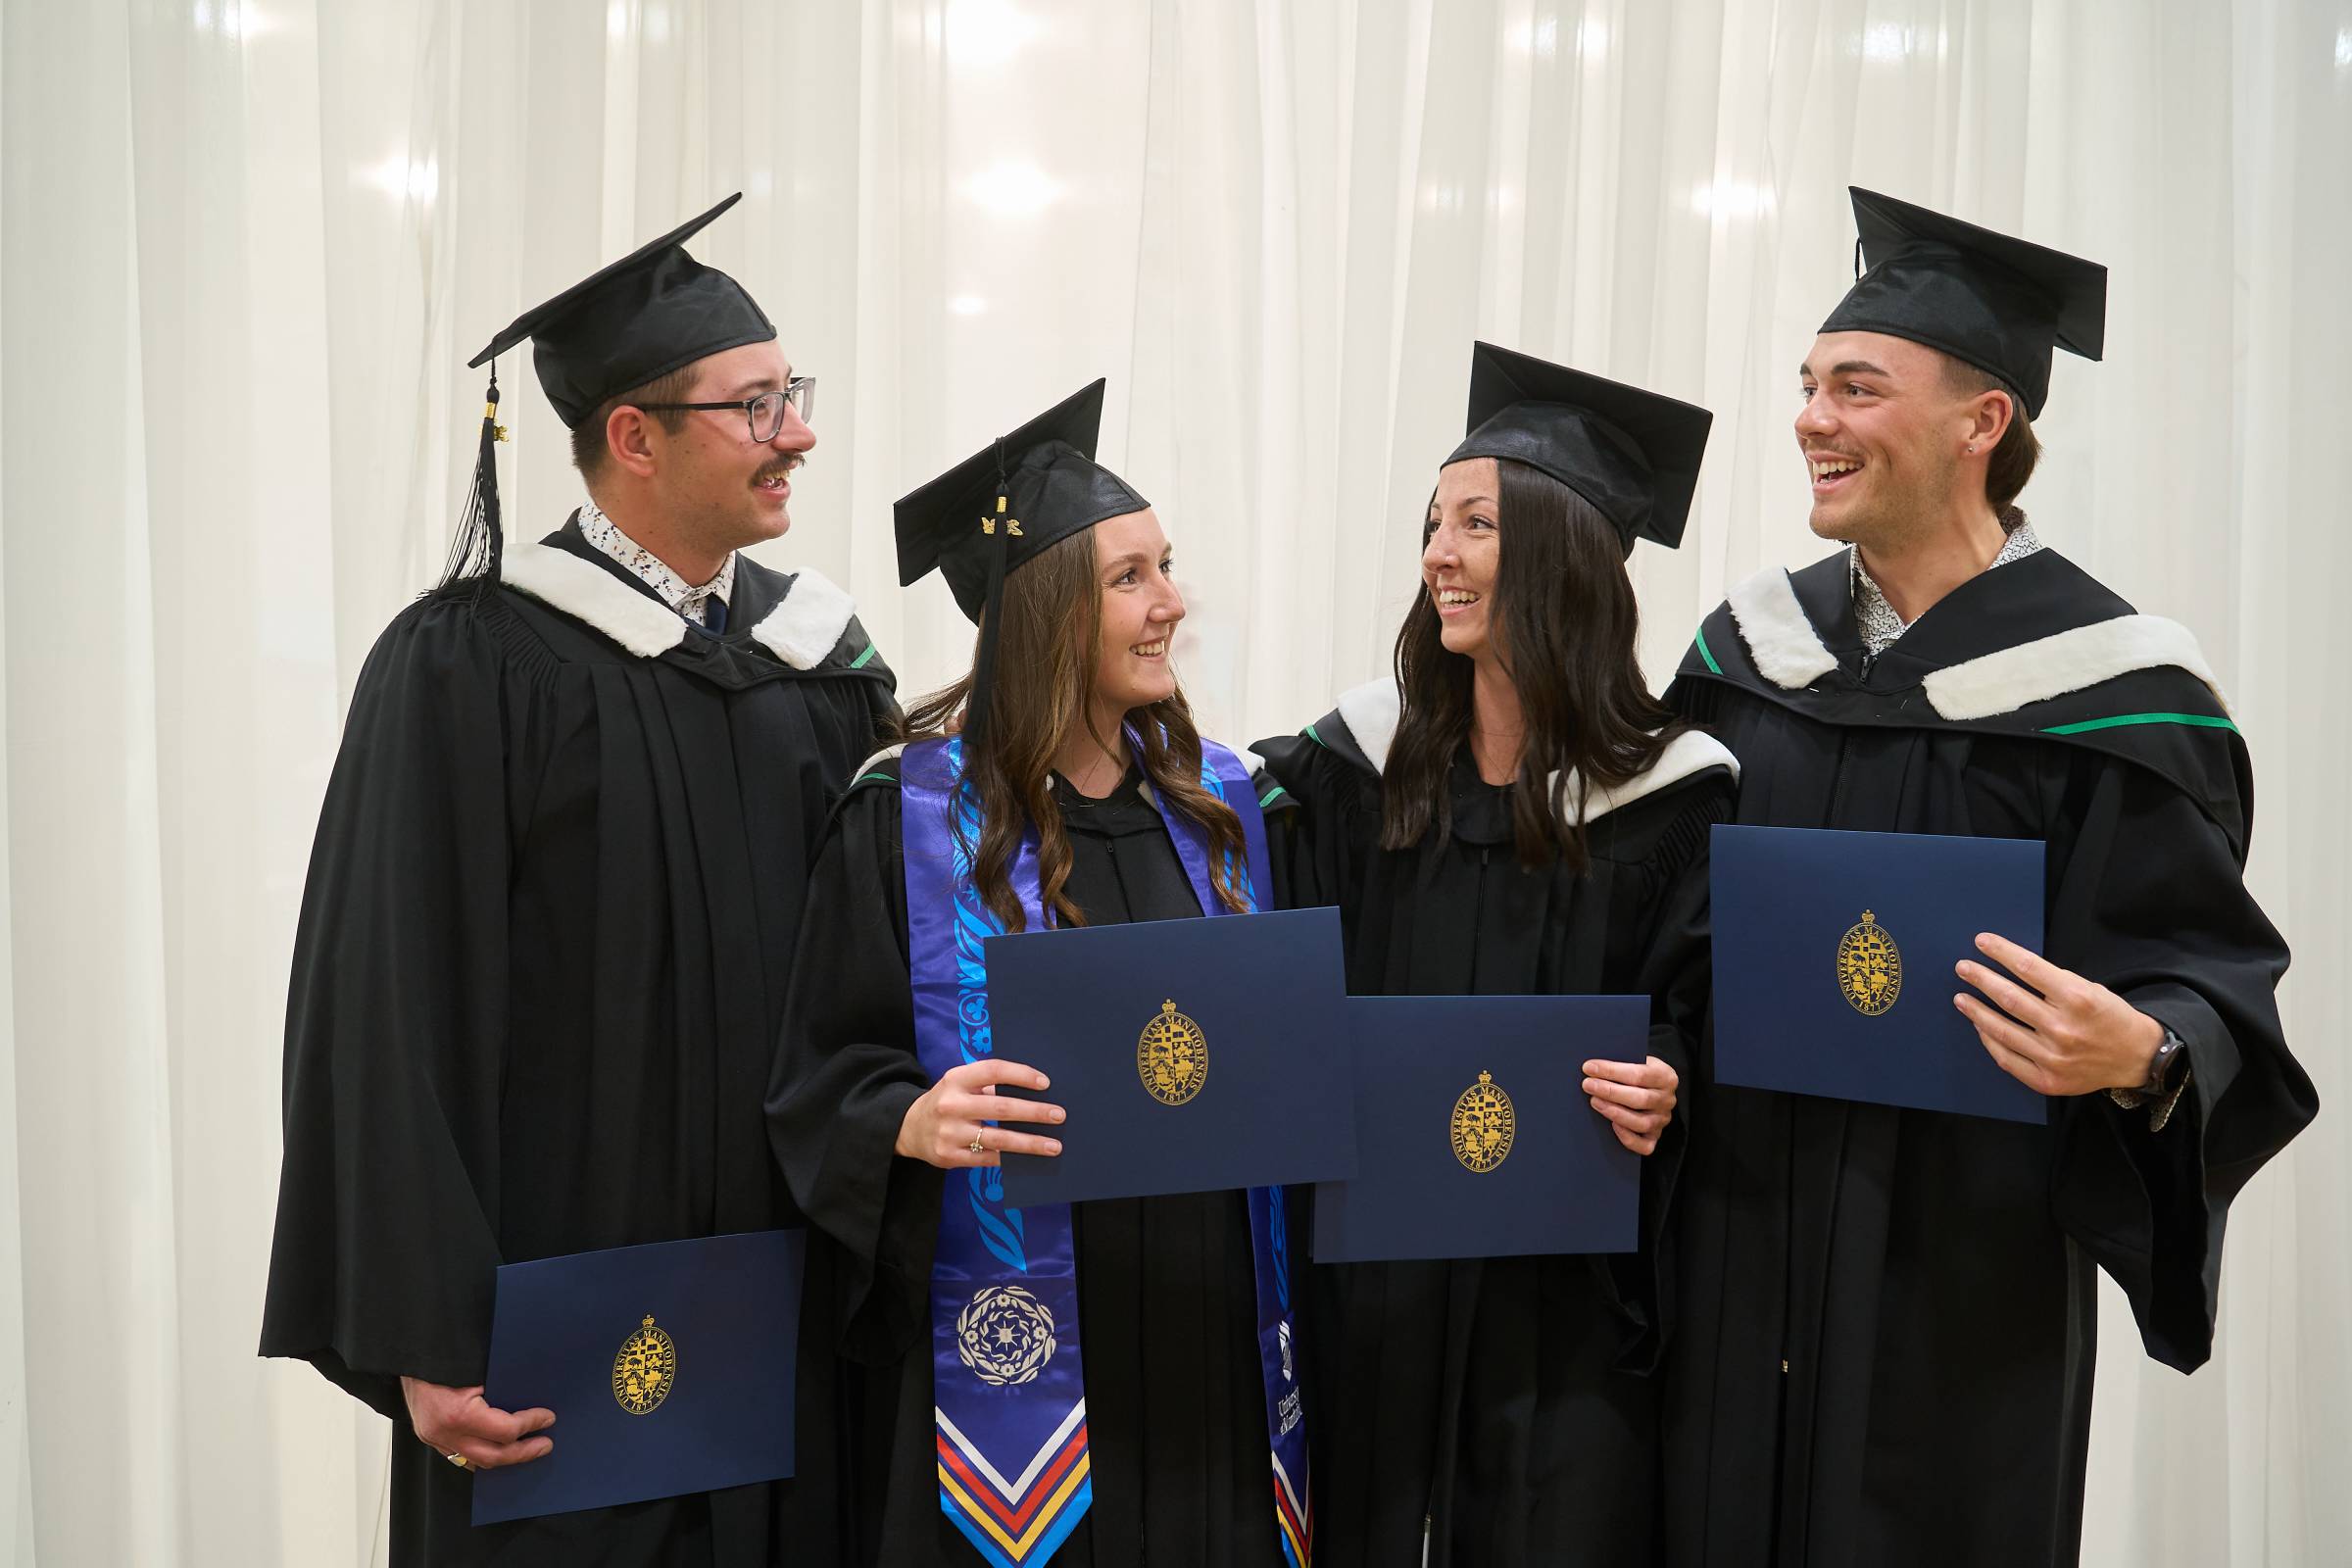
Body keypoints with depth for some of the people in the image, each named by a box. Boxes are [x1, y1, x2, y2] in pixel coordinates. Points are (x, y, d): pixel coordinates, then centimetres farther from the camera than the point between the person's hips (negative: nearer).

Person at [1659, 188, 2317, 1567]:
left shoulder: (2105, 689, -9)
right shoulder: (1754, 645, 5)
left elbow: (2208, 974, -8)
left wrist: (2144, 1058, -29)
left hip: (1962, 1275, -4)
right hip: (1735, 1259, 4)